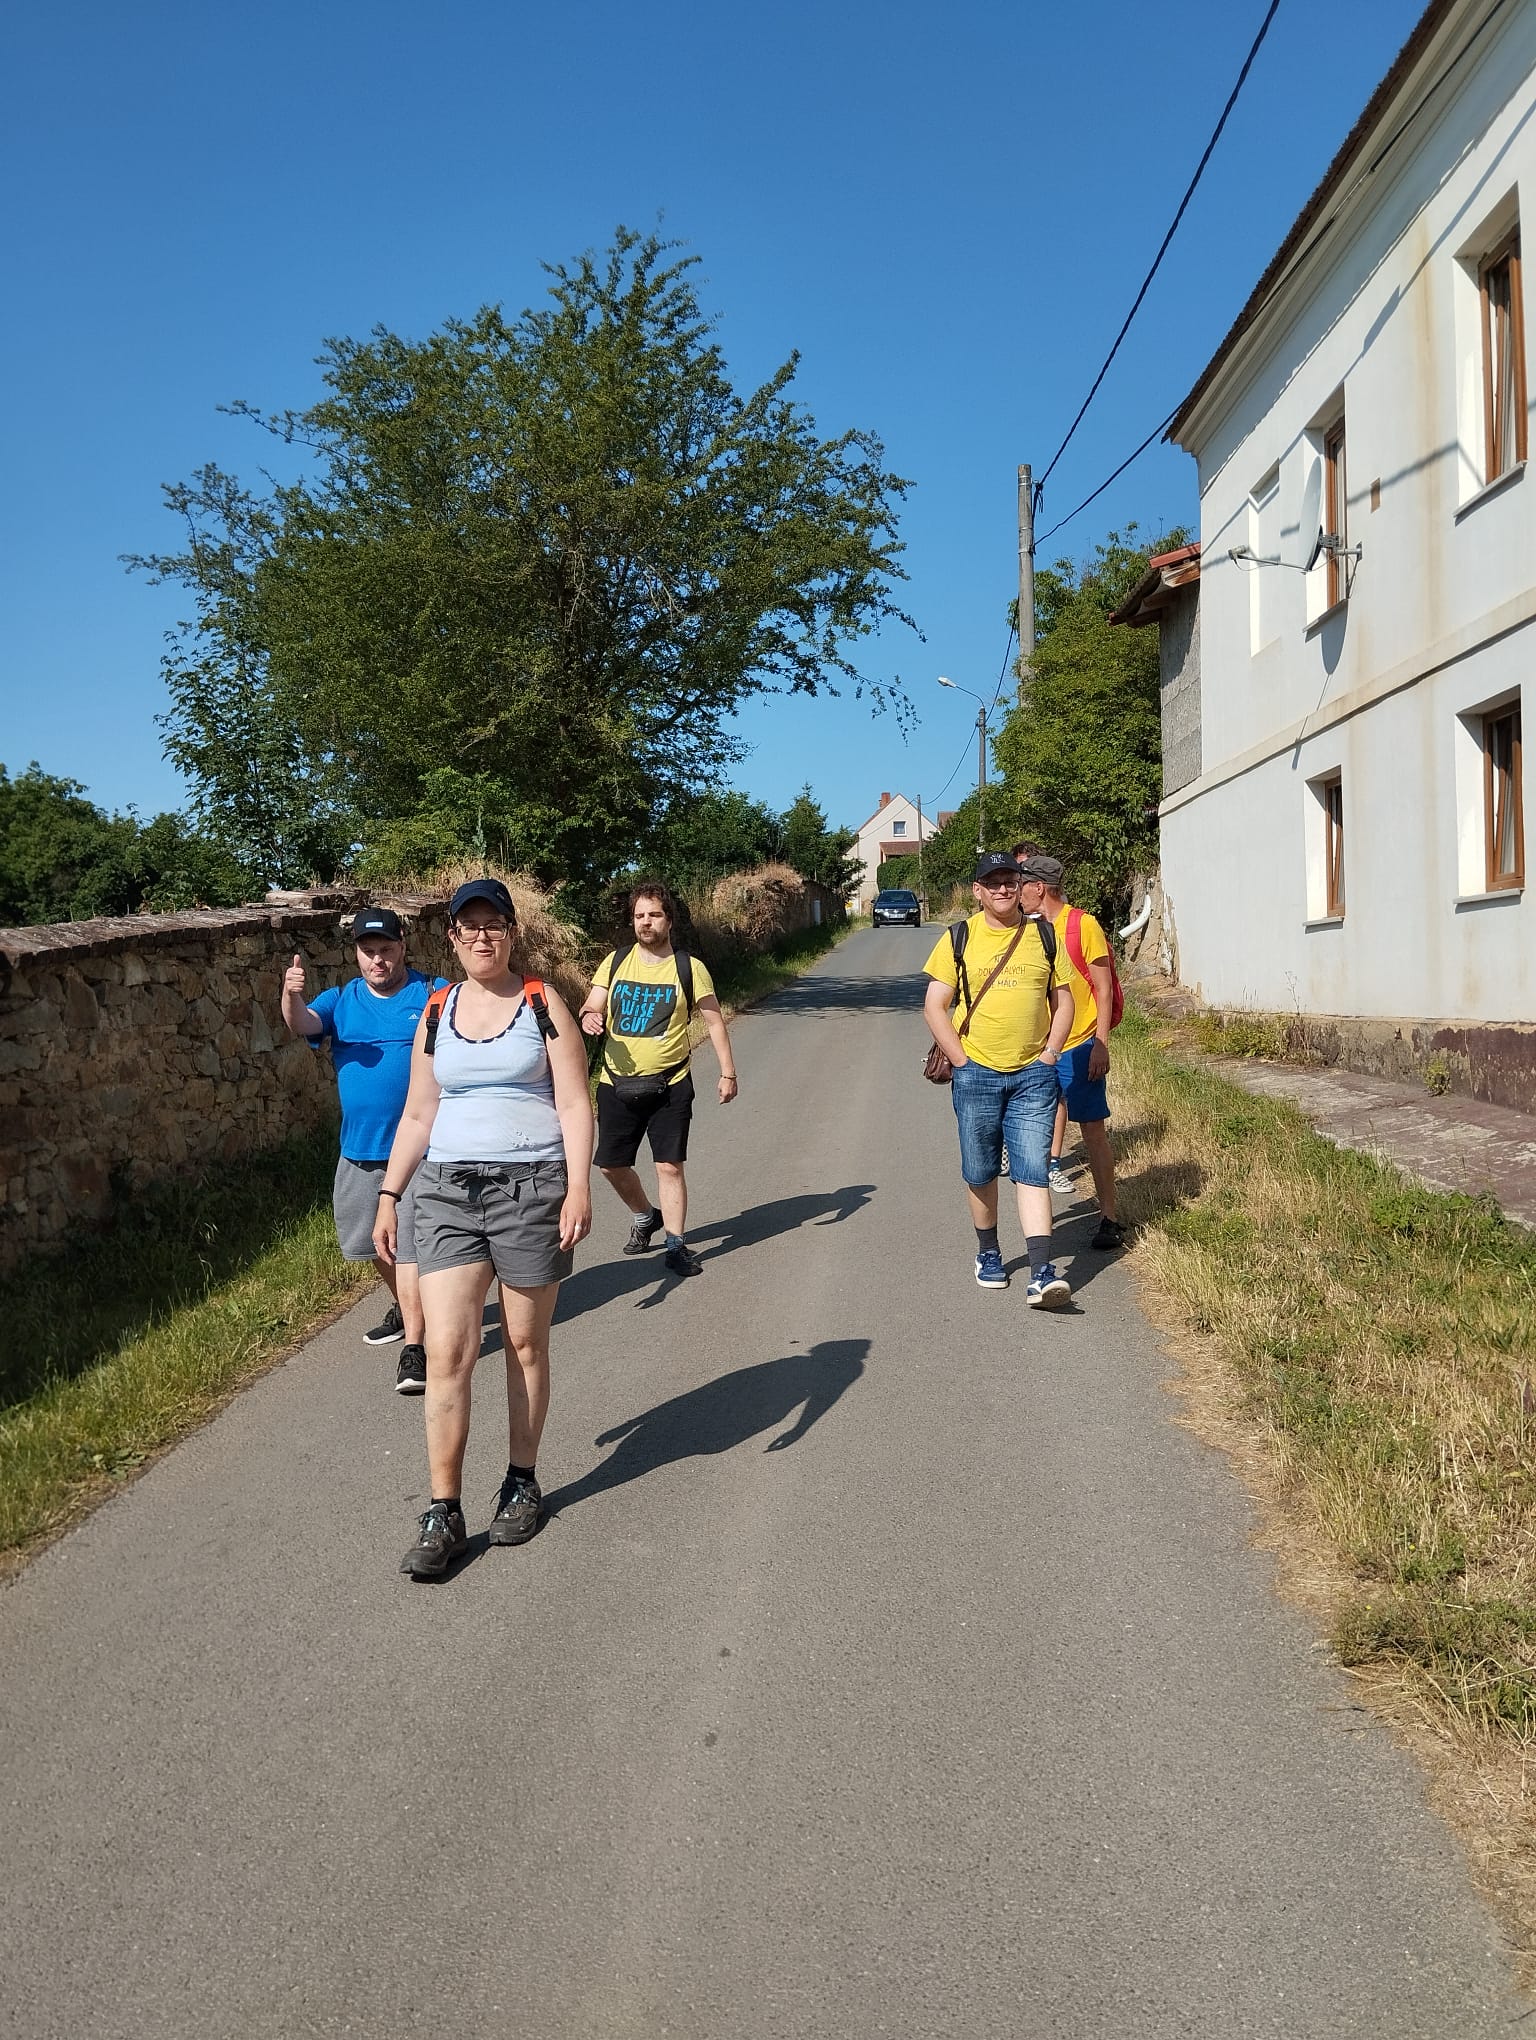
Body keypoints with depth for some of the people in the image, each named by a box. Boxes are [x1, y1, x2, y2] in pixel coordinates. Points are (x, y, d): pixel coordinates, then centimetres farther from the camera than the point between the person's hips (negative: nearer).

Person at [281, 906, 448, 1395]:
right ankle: (405, 1307, 43)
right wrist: (292, 997, -35)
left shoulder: (433, 994, -3)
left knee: (410, 1243, -9)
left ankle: (413, 1346, -7)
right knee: (374, 1242, 19)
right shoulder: (340, 1001, 6)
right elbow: (303, 1024, -12)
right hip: (359, 1148, 5)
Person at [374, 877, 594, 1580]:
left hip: (532, 1185, -2)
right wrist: (389, 1194, 8)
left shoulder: (542, 1003, 0)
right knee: (446, 1353, -5)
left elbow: (574, 1103, -5)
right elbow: (417, 1115, 14)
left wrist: (579, 1184, -16)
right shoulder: (436, 1014, 10)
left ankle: (522, 1482, 26)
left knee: (525, 1343, 9)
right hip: (448, 1187, 2)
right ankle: (443, 1514, 2)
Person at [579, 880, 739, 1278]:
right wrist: (590, 1018, -21)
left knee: (669, 1166, -3)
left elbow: (714, 1020, 2)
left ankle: (676, 1244, 9)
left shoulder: (689, 968, -2)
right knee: (612, 1164, 9)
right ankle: (645, 1216, 36)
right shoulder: (615, 962, 5)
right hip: (616, 1084, 3)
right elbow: (590, 1009, 5)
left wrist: (728, 1072, -3)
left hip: (669, 1085, -3)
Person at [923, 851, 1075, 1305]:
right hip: (976, 1075, 0)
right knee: (980, 1172, 10)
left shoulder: (1043, 937, 6)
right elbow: (934, 1006, -1)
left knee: (1032, 1171, -5)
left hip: (1034, 1076, 0)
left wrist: (1050, 1054, 0)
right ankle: (988, 1253, 30)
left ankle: (1042, 1274, -8)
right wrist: (962, 1061, -7)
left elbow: (1063, 1000, 12)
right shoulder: (959, 938, 0)